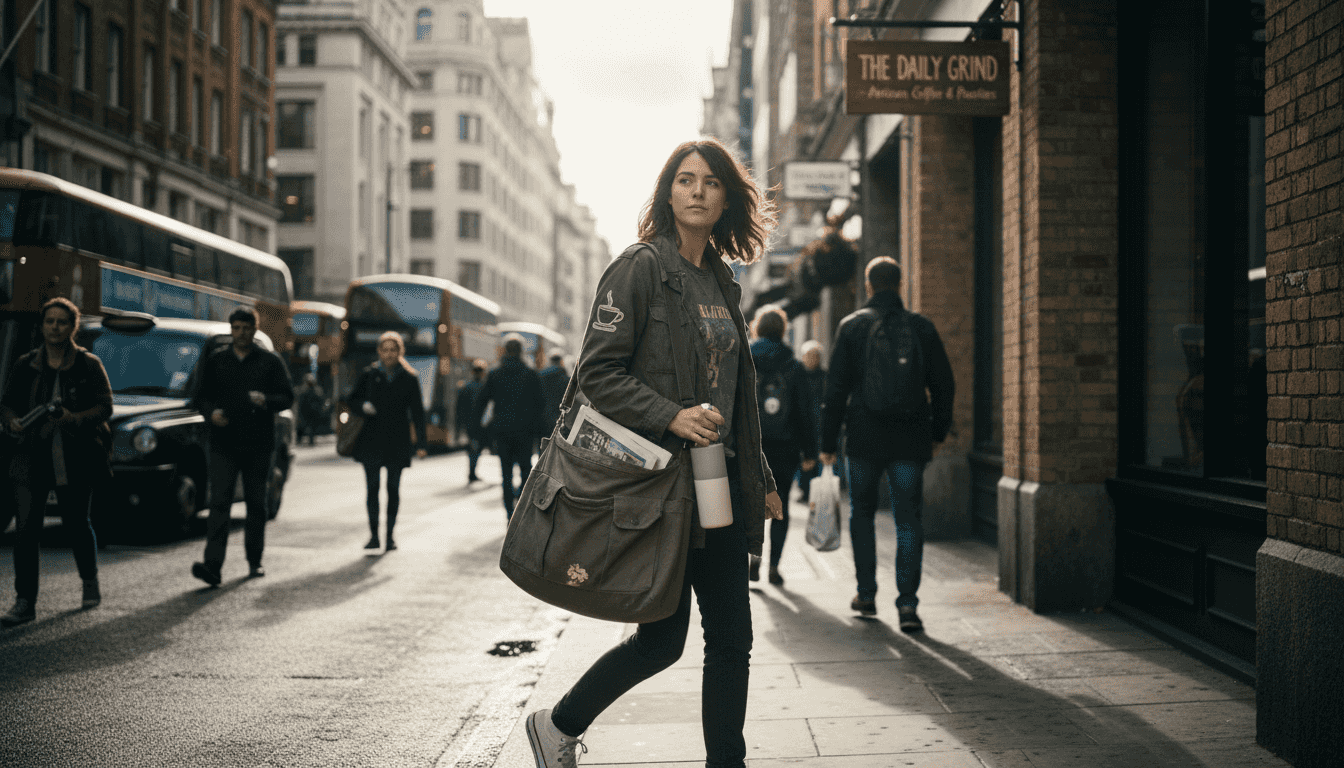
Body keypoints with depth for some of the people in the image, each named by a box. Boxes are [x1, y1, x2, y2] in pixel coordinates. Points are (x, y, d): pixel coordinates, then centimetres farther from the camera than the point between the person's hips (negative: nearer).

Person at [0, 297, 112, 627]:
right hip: (32, 455, 2)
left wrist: (75, 418, -21)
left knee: (76, 523, 9)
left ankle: (90, 581, 35)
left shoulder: (88, 364, 1)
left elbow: (105, 406, -3)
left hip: (75, 458, -1)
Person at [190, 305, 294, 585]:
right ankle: (213, 566, -19)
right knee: (219, 503, -11)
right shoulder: (215, 362, 11)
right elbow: (200, 397, 13)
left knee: (257, 504, 7)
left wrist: (266, 401, -17)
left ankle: (254, 562, 19)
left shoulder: (270, 361, 8)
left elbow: (287, 397, 4)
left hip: (259, 445, 0)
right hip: (223, 444, 0)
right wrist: (211, 413, -9)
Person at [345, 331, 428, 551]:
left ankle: (390, 535, 11)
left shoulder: (409, 378, 2)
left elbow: (417, 412, 1)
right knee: (372, 487, -1)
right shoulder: (369, 375, 5)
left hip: (397, 441, 0)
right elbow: (351, 400, 13)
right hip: (371, 440, 1)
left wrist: (420, 444, -5)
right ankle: (374, 535, 4)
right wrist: (363, 406, -11)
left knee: (393, 489, 3)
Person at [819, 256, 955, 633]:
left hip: (864, 438, 0)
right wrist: (938, 432, 18)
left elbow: (836, 388, -2)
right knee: (908, 520, 3)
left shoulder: (851, 326, -1)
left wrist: (828, 442, 2)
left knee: (862, 514, 17)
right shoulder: (922, 327, 3)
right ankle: (907, 602, -8)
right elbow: (943, 385, 6)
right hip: (910, 439, 1)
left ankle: (866, 594, 20)